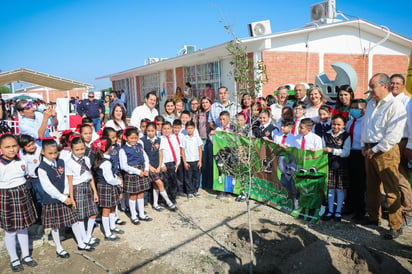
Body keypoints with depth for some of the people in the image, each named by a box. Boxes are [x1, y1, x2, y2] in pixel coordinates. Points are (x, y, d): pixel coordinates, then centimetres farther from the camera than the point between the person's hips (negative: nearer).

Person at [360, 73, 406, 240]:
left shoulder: (395, 106, -12)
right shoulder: (371, 103, 14)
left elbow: (393, 135, -18)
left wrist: (375, 150, -14)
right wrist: (364, 145, 9)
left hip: (386, 152, -8)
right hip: (370, 151, 8)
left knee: (391, 190, -2)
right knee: (371, 187, 16)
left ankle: (396, 226, 10)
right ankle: (374, 218, 31)